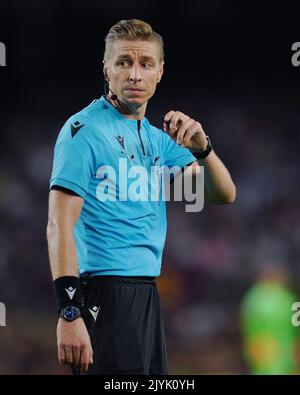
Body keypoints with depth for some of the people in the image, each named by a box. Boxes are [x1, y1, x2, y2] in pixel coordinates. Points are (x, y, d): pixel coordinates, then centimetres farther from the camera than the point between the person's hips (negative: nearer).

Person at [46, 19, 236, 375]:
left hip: (147, 293, 8)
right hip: (105, 292, -8)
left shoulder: (157, 138, 15)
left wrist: (202, 148, -8)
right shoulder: (85, 129, -9)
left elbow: (223, 195, 13)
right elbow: (59, 226, -17)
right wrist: (69, 314, -26)